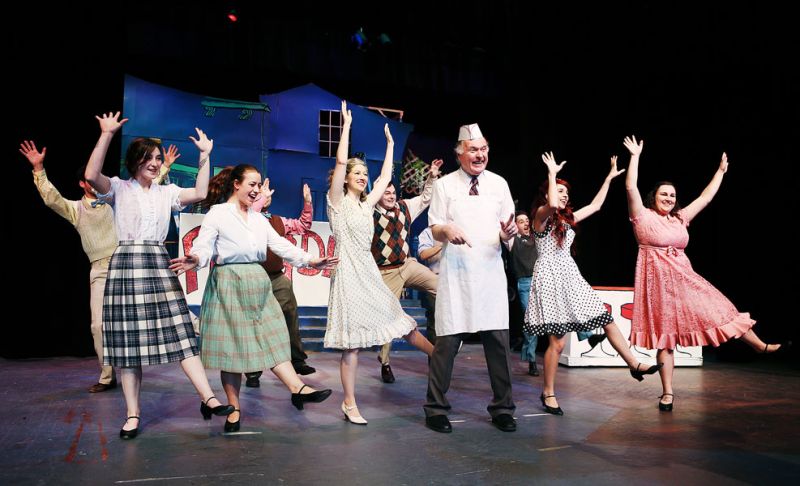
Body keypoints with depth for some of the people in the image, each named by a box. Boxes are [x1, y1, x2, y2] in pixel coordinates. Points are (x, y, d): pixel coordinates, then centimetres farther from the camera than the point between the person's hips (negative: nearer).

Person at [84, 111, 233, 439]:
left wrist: (205, 156, 2)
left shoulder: (166, 192, 15)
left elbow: (200, 193, 3)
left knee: (181, 334, -3)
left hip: (160, 265, 3)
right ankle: (133, 415, 8)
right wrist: (107, 135, -17)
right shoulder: (119, 189, 4)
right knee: (129, 340, 0)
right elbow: (91, 175, -15)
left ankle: (208, 399, -4)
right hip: (127, 265, -3)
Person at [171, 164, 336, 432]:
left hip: (257, 283, 6)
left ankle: (297, 388, -6)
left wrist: (310, 260, -1)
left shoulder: (258, 218, 16)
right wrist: (195, 259, -35)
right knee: (232, 345, 1)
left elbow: (280, 244, 10)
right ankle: (234, 409, 9)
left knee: (272, 338, 0)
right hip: (229, 282, -6)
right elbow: (203, 245, -12)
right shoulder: (217, 214, -2)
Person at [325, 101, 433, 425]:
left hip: (369, 272, 6)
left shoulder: (366, 205, 17)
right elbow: (340, 161, -12)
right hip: (349, 273, -6)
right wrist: (347, 125, -9)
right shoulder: (338, 201, 0)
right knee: (352, 340, -5)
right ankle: (349, 403, 3)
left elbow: (386, 178, 23)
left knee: (399, 320, 9)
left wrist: (390, 144, 26)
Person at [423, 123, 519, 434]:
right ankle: (436, 409, 11)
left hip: (490, 271, 2)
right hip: (456, 271, -2)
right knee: (448, 340, -4)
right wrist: (446, 230, -18)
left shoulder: (498, 183, 10)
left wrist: (508, 233, -13)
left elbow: (507, 229, 11)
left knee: (499, 340, 3)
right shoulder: (444, 185, 5)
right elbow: (434, 230, 5)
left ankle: (502, 408, 19)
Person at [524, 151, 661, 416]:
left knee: (607, 320, 7)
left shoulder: (567, 219, 17)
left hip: (570, 276, 8)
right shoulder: (541, 215, -6)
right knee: (557, 341, -7)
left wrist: (609, 178, 25)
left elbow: (595, 206, 24)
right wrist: (552, 173, -18)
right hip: (550, 277, -8)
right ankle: (548, 393, 7)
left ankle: (634, 365, 21)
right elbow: (552, 204, -29)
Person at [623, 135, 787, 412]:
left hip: (684, 278, 5)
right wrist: (635, 156, -15)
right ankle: (667, 393, 7)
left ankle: (761, 347, 24)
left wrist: (721, 171, 25)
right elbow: (631, 187, -16)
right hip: (657, 281, -5)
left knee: (717, 310, 6)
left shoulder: (680, 218, 13)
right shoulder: (643, 216, -4)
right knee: (665, 336, -1)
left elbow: (705, 197, 21)